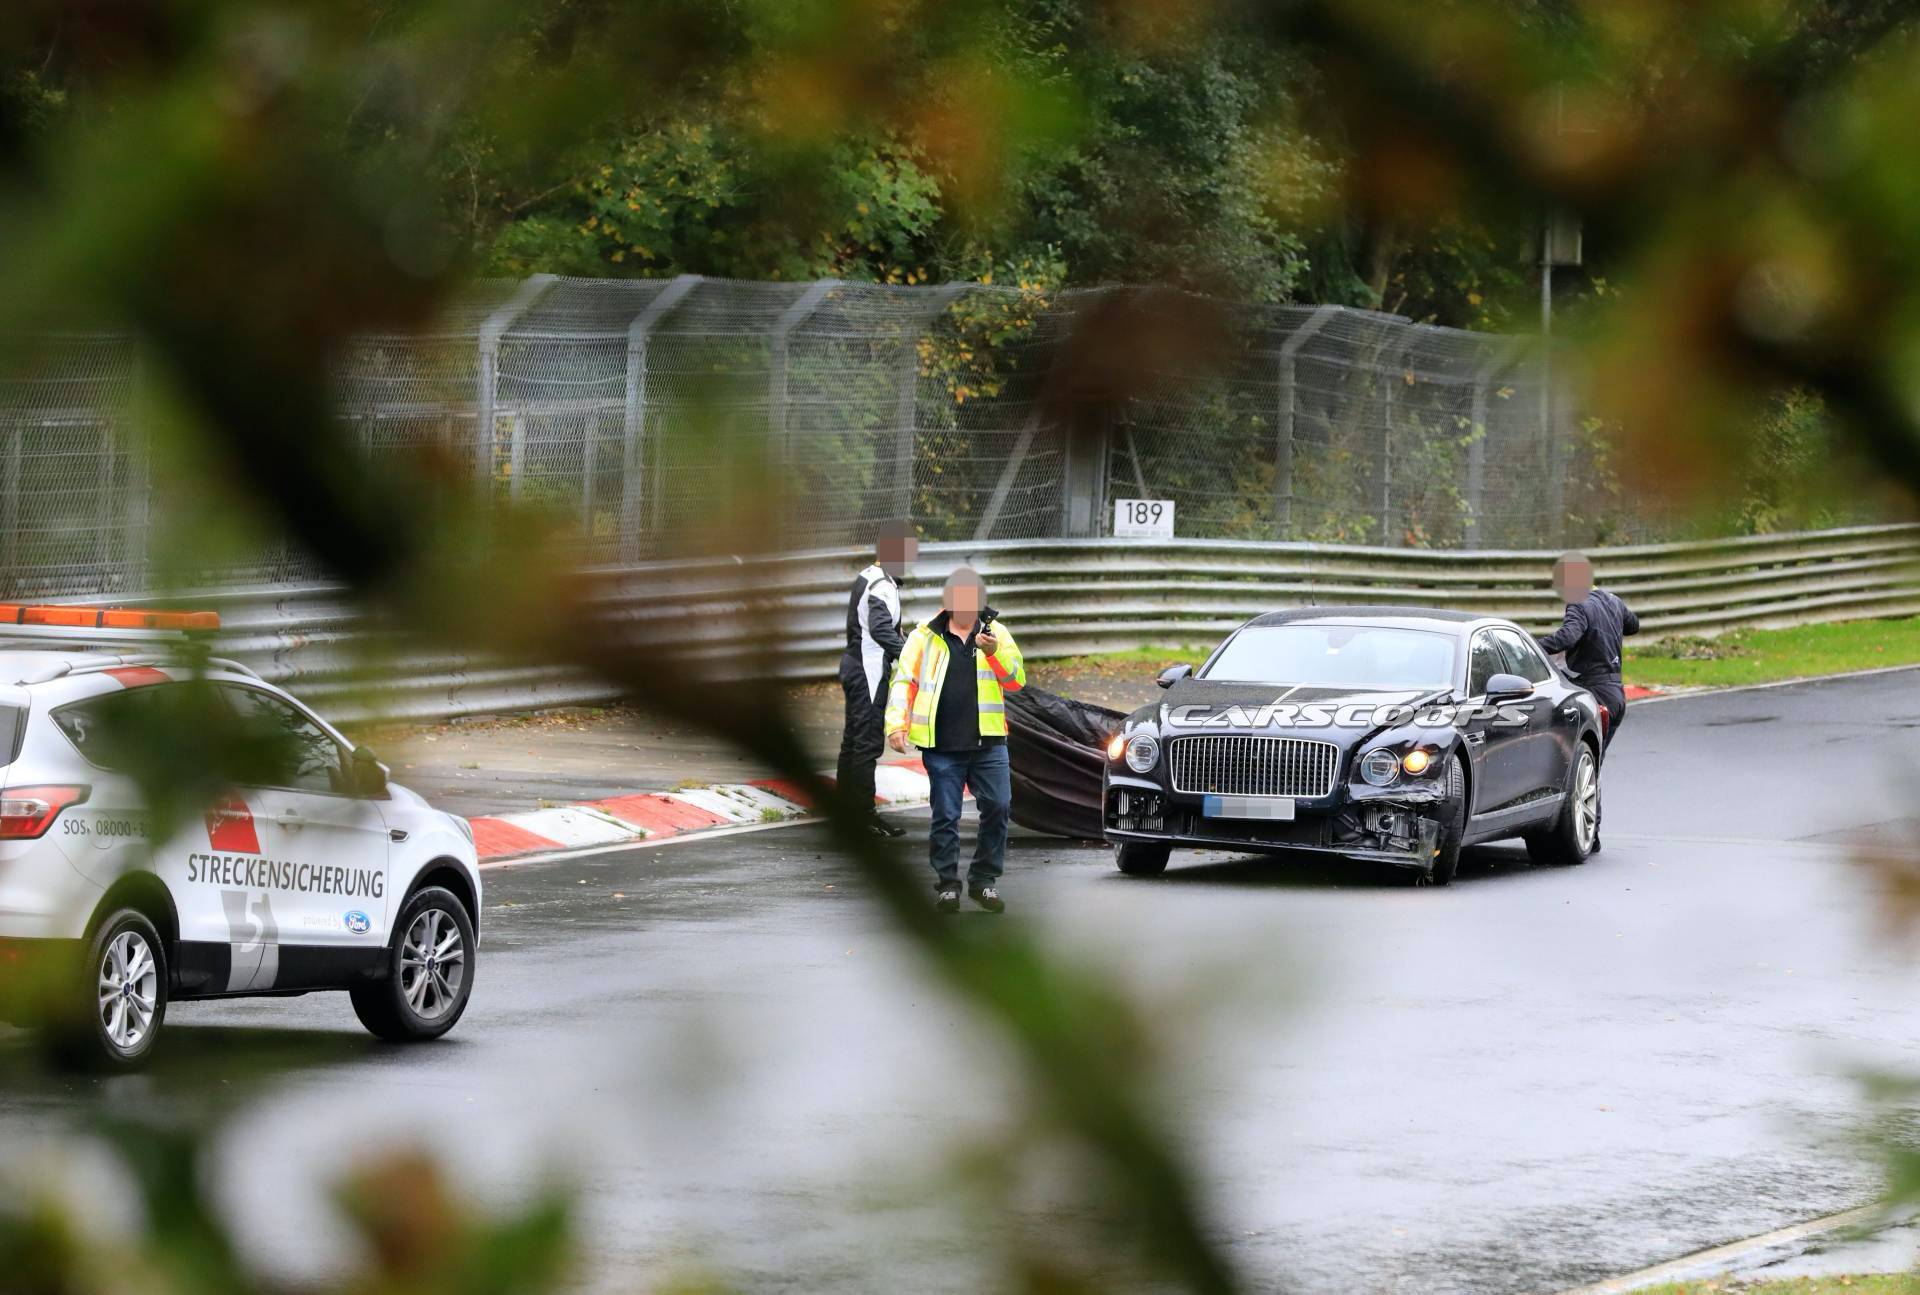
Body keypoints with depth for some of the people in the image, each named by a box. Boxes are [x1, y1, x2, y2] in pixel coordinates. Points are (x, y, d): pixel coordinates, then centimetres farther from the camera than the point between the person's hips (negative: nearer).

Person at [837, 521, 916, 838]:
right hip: (869, 669, -10)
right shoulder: (882, 586, -19)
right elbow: (880, 628, -33)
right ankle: (865, 815, -3)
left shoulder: (866, 577, 12)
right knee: (868, 742, -6)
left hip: (855, 661, 10)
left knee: (854, 739, 17)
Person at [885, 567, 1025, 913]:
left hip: (988, 742, 1)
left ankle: (984, 879, 9)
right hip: (942, 745, -1)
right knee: (945, 816, 1)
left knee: (998, 806, -5)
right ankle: (947, 885, 11)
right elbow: (904, 680, 4)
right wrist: (897, 724, -7)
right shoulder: (925, 637, 6)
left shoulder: (996, 634, 9)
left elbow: (1017, 680, 2)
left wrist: (994, 652, -17)